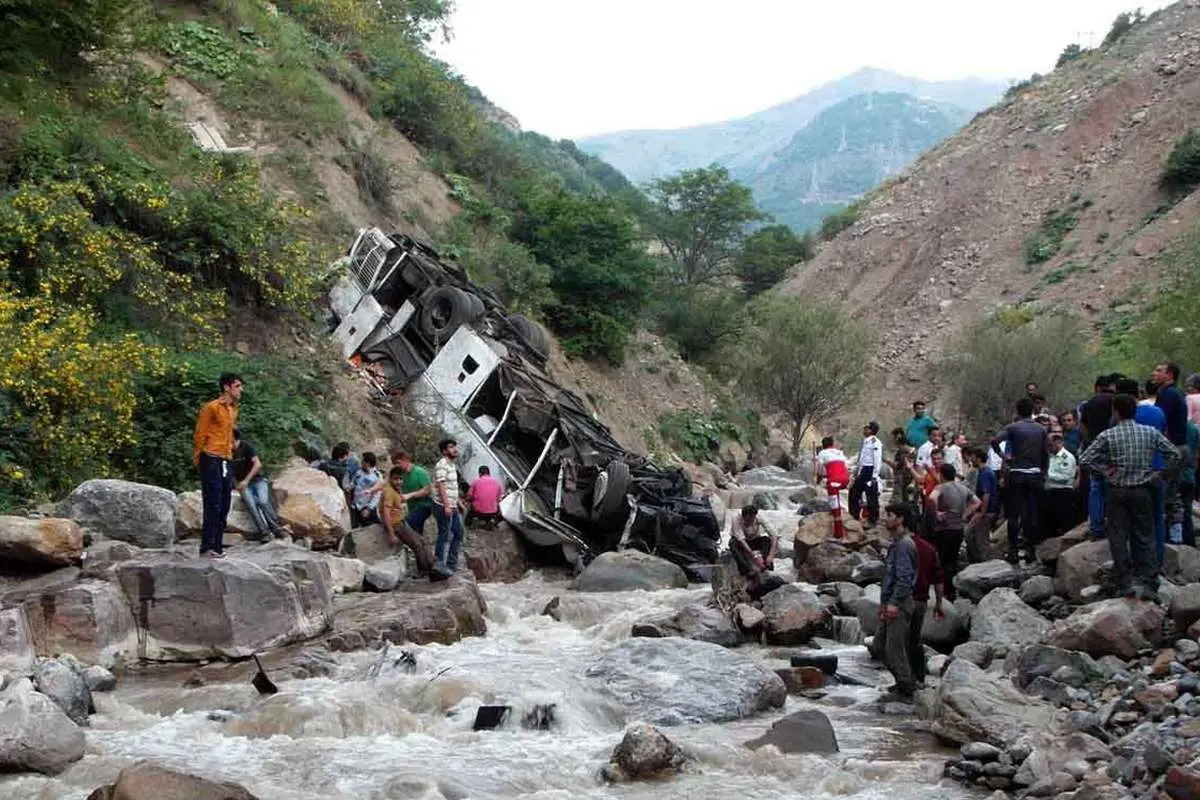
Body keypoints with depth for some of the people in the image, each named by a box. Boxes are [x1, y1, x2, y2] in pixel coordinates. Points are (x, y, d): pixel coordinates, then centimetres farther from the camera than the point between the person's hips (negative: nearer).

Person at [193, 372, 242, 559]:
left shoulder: (233, 410, 17)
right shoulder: (211, 408, -8)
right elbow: (199, 435, -7)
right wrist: (198, 459, -6)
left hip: (227, 462, 8)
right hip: (212, 461, -8)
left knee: (224, 506, 7)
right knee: (213, 505, -10)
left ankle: (217, 546, 13)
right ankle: (207, 548, -8)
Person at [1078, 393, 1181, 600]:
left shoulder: (1108, 435, -8)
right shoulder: (1150, 433, -2)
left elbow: (1085, 459, -12)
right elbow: (1174, 454, 0)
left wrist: (1106, 470, -2)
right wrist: (1158, 474, 7)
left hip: (1117, 492, -2)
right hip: (1142, 491, 2)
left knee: (1118, 539, 6)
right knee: (1145, 538, 8)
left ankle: (1127, 582, 4)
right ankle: (1148, 584, 4)